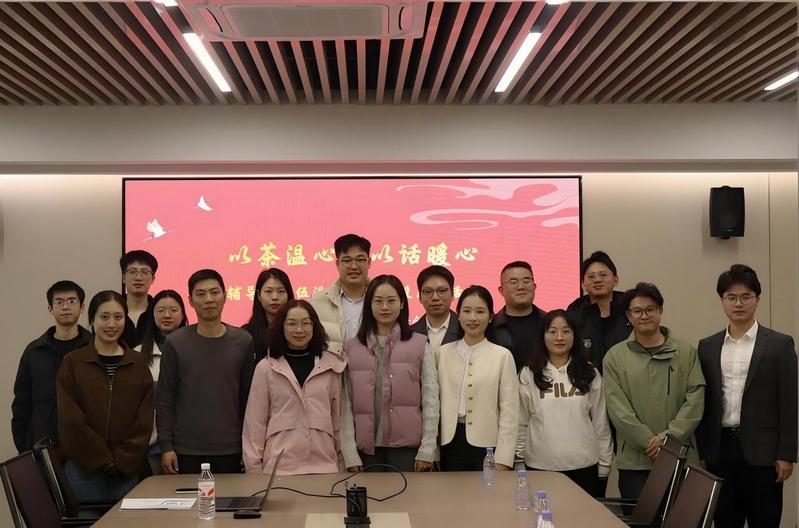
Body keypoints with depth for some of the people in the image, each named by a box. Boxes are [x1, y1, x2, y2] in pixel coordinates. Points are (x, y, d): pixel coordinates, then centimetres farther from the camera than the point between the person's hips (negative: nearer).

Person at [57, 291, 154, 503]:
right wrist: (104, 459, -8)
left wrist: (122, 460, -6)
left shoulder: (138, 363, 6)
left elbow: (144, 420, 3)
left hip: (127, 468, 2)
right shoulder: (72, 362, 1)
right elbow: (70, 420, -4)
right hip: (82, 467, -1)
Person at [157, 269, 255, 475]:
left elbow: (248, 397, 5)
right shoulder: (175, 343, 0)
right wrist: (166, 446, -5)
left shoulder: (243, 341, 2)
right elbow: (165, 399, 1)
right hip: (186, 452, -1)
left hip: (230, 451, 1)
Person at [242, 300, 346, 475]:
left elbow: (338, 418, 10)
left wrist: (342, 462, 11)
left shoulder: (331, 366, 6)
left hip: (324, 465, 1)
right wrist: (254, 469, 2)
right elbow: (255, 422, 4)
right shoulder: (265, 368, 2)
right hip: (279, 466, -1)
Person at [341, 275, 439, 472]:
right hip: (367, 448, 1)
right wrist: (350, 454, -4)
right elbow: (346, 404, 2)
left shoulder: (419, 345, 3)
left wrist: (427, 449, -5)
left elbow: (430, 399, 1)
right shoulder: (352, 348, 6)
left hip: (407, 447, -1)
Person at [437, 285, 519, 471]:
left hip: (486, 445, -2)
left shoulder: (503, 356, -1)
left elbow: (509, 411, -3)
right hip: (451, 443, 2)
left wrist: (502, 460, -7)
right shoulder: (443, 353, 6)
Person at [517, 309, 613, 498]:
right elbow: (521, 423, 4)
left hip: (584, 466, 1)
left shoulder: (590, 374, 6)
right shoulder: (529, 375, 2)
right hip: (540, 467, -1)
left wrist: (604, 464, 5)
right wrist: (519, 461, 2)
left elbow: (600, 422, 7)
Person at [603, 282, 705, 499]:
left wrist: (668, 437, -11)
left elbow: (695, 401, 0)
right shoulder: (615, 356, 3)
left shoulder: (686, 352, 6)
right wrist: (650, 443, -11)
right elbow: (618, 409, -4)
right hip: (633, 461, -1)